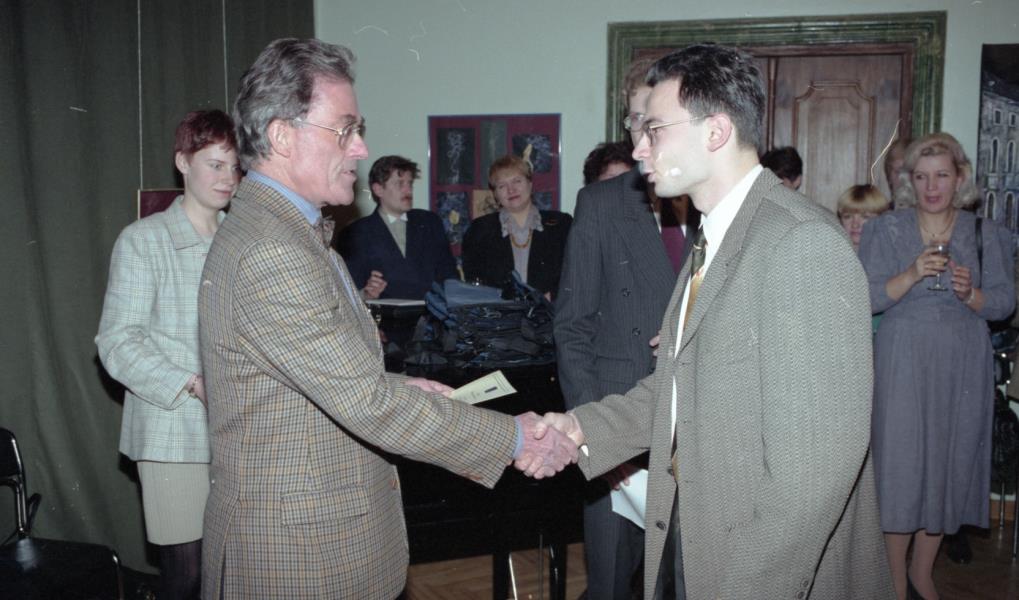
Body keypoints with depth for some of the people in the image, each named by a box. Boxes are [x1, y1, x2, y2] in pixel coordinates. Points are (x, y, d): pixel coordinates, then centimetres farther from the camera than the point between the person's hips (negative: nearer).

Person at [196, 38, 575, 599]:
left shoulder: (285, 230, 9)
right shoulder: (271, 255, -25)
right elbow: (369, 406, -26)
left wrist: (400, 389, 3)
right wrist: (515, 438, -19)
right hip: (297, 553, -9)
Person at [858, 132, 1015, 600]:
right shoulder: (886, 230, 1)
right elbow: (867, 298, -7)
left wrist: (971, 293, -16)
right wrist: (912, 275, -21)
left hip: (963, 367, 3)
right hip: (904, 363, -2)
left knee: (950, 463, 9)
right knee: (901, 463, 0)